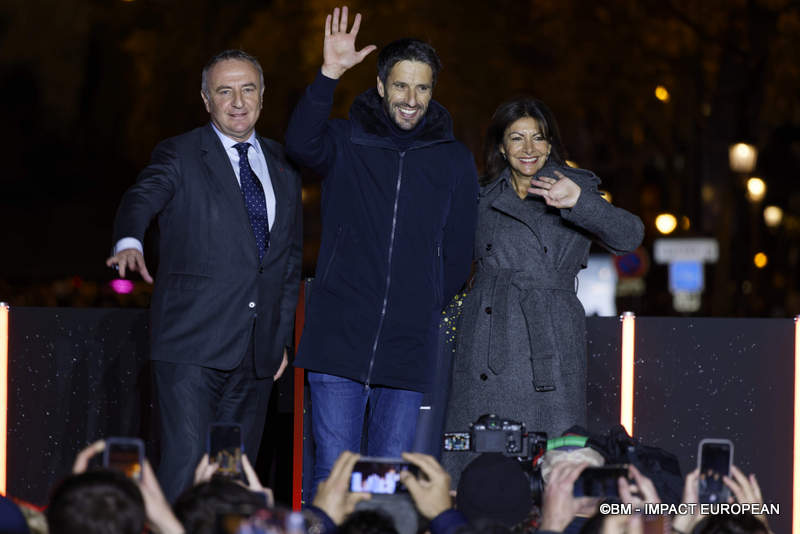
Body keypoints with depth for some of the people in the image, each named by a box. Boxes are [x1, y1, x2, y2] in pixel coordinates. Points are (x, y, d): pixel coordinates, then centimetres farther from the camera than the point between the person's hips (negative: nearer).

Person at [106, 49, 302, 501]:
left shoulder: (283, 166, 16)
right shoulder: (180, 156, 2)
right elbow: (142, 199, -18)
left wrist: (283, 336, 14)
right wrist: (130, 243, -41)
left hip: (258, 350, 5)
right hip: (192, 345, -5)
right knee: (186, 465, -13)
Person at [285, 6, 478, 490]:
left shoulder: (455, 161, 10)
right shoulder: (347, 142, 5)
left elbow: (459, 253, 14)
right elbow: (302, 144, -18)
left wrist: (427, 308, 7)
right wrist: (329, 75, -26)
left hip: (408, 345, 2)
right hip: (338, 337, -1)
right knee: (332, 471, -4)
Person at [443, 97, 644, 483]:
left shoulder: (572, 187, 8)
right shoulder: (484, 200, 17)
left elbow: (628, 236, -8)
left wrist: (578, 201, -23)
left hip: (549, 348, -2)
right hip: (488, 346, 2)